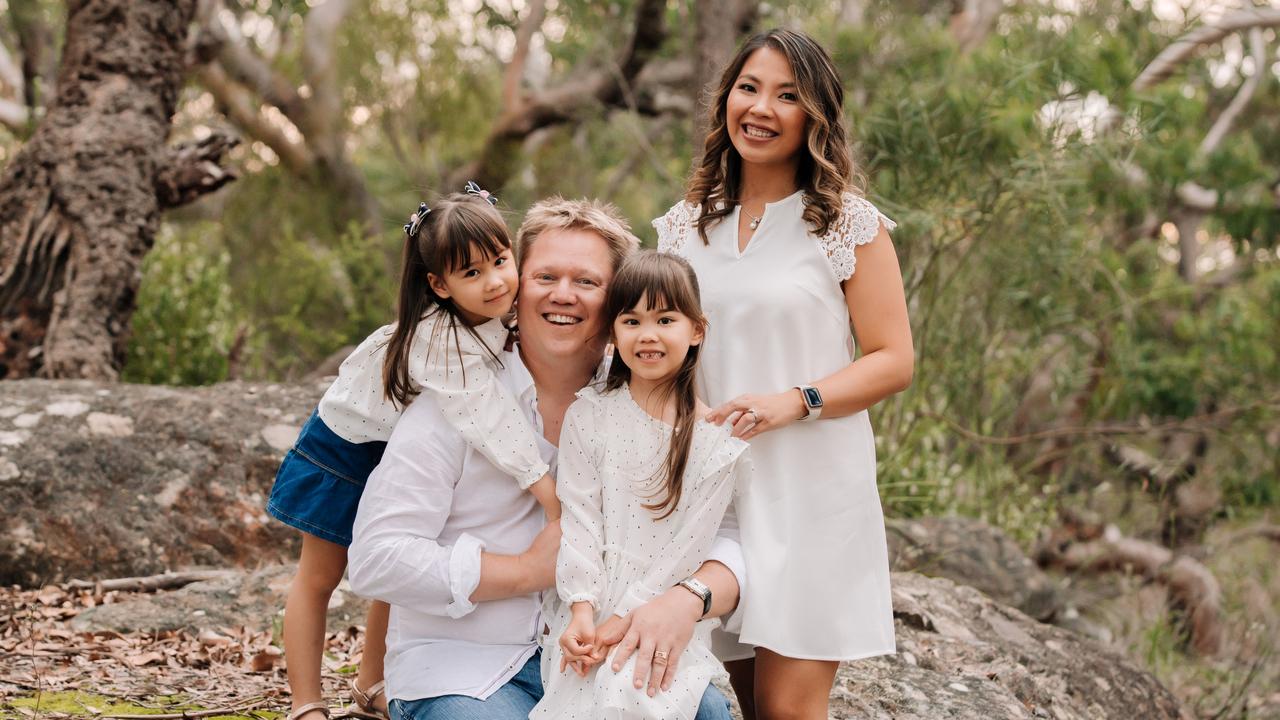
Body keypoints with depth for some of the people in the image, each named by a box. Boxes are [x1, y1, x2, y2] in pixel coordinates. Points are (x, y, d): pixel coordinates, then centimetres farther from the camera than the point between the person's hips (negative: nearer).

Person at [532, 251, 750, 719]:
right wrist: (583, 612, -11)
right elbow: (579, 519, 0)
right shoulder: (588, 417, 4)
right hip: (590, 615, 2)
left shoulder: (719, 439, -2)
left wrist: (622, 621, -11)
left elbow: (688, 546, -5)